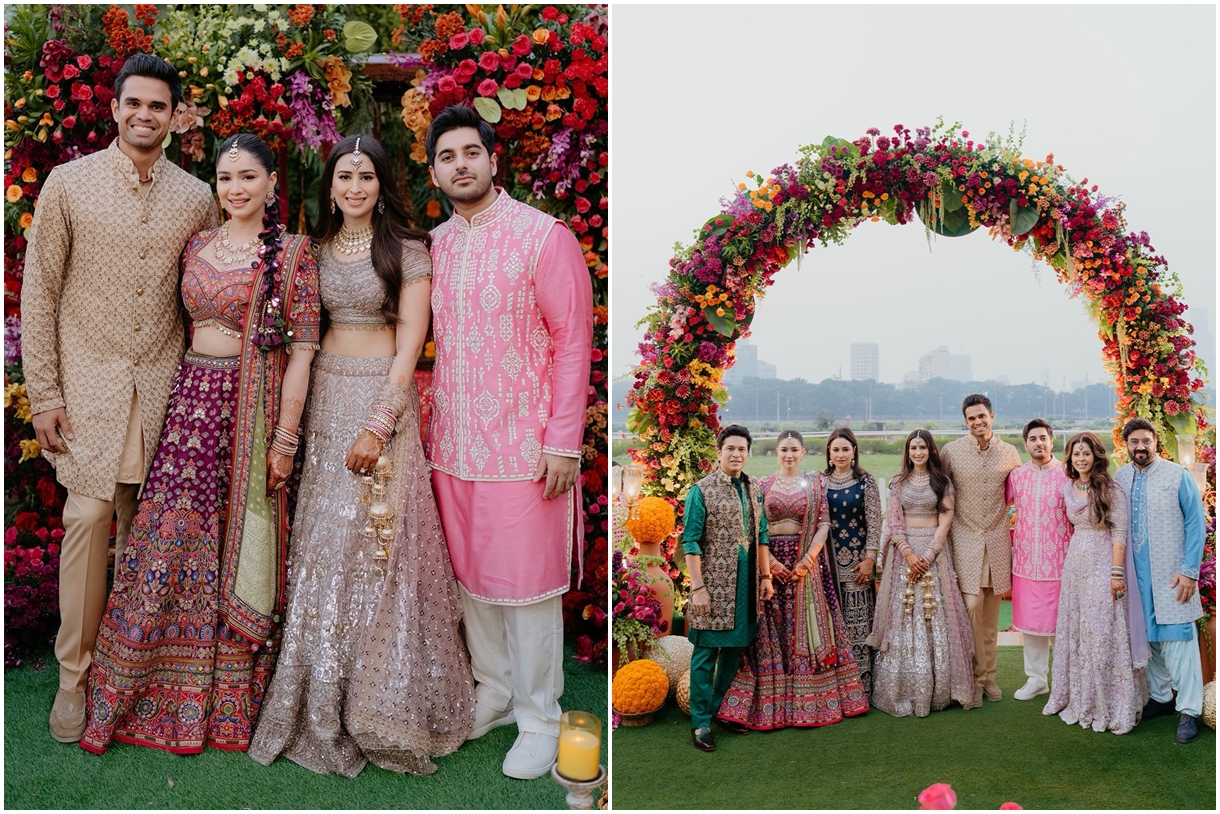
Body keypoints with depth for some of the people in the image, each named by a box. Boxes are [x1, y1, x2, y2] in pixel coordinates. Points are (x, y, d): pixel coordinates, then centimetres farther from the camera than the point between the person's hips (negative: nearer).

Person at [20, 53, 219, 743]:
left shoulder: (197, 197, 7)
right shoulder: (69, 183, 1)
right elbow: (39, 291, 1)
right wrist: (44, 394, -5)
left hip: (164, 384, 2)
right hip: (89, 381, -2)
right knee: (89, 517, -6)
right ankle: (75, 675, 8)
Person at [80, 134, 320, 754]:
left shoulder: (291, 252, -4)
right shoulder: (198, 245, 12)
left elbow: (302, 347, -8)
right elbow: (187, 323, 18)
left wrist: (285, 436, -13)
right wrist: (183, 395, 11)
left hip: (254, 404, -4)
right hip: (193, 398, 4)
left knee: (237, 546, 3)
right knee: (170, 539, 2)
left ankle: (230, 700, 19)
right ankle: (157, 692, 17)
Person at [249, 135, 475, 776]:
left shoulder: (407, 250, -5)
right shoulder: (318, 248, 11)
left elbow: (410, 344, -11)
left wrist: (378, 427, -19)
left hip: (383, 395, -5)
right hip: (324, 394, 5)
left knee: (376, 537, -4)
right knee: (323, 538, 7)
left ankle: (379, 703, 11)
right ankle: (325, 701, 21)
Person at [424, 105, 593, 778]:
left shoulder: (545, 237, -8)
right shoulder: (433, 246, 9)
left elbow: (573, 343, -9)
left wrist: (563, 443, -13)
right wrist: (427, 424, 10)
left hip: (523, 447, -5)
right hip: (451, 445, 6)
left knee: (527, 584, 2)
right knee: (470, 574, 15)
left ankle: (538, 718, 19)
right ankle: (493, 691, 34)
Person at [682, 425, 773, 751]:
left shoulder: (753, 489, 10)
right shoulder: (702, 490, -8)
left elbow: (761, 536, 16)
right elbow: (690, 542, -10)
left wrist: (766, 577, 11)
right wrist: (697, 587, -15)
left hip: (746, 586, 6)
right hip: (714, 586, -6)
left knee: (734, 650, 14)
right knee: (706, 654, 0)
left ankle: (723, 710, 29)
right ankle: (700, 723, 9)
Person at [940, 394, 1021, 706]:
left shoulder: (1010, 453, 3)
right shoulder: (951, 451, -3)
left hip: (997, 540, 2)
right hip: (965, 538, -2)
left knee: (991, 613, 9)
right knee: (972, 607, -10)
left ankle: (989, 675, 21)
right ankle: (975, 677, 3)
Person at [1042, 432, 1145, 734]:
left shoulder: (1111, 489, -9)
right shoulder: (1068, 488, 8)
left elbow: (1119, 533, -11)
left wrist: (1117, 573, -16)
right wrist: (1070, 559, 11)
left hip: (1102, 565, -6)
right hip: (1075, 564, 6)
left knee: (1101, 633, -3)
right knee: (1073, 631, 11)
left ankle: (1107, 705, 8)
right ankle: (1078, 697, 23)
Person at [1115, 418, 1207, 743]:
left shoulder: (1178, 476, -4)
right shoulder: (1119, 479, 7)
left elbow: (1195, 524, -5)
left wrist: (1190, 570, -11)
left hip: (1171, 576, -4)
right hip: (1136, 575, 4)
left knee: (1178, 638, -4)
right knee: (1147, 637, 10)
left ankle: (1189, 710, 3)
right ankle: (1160, 696, 25)